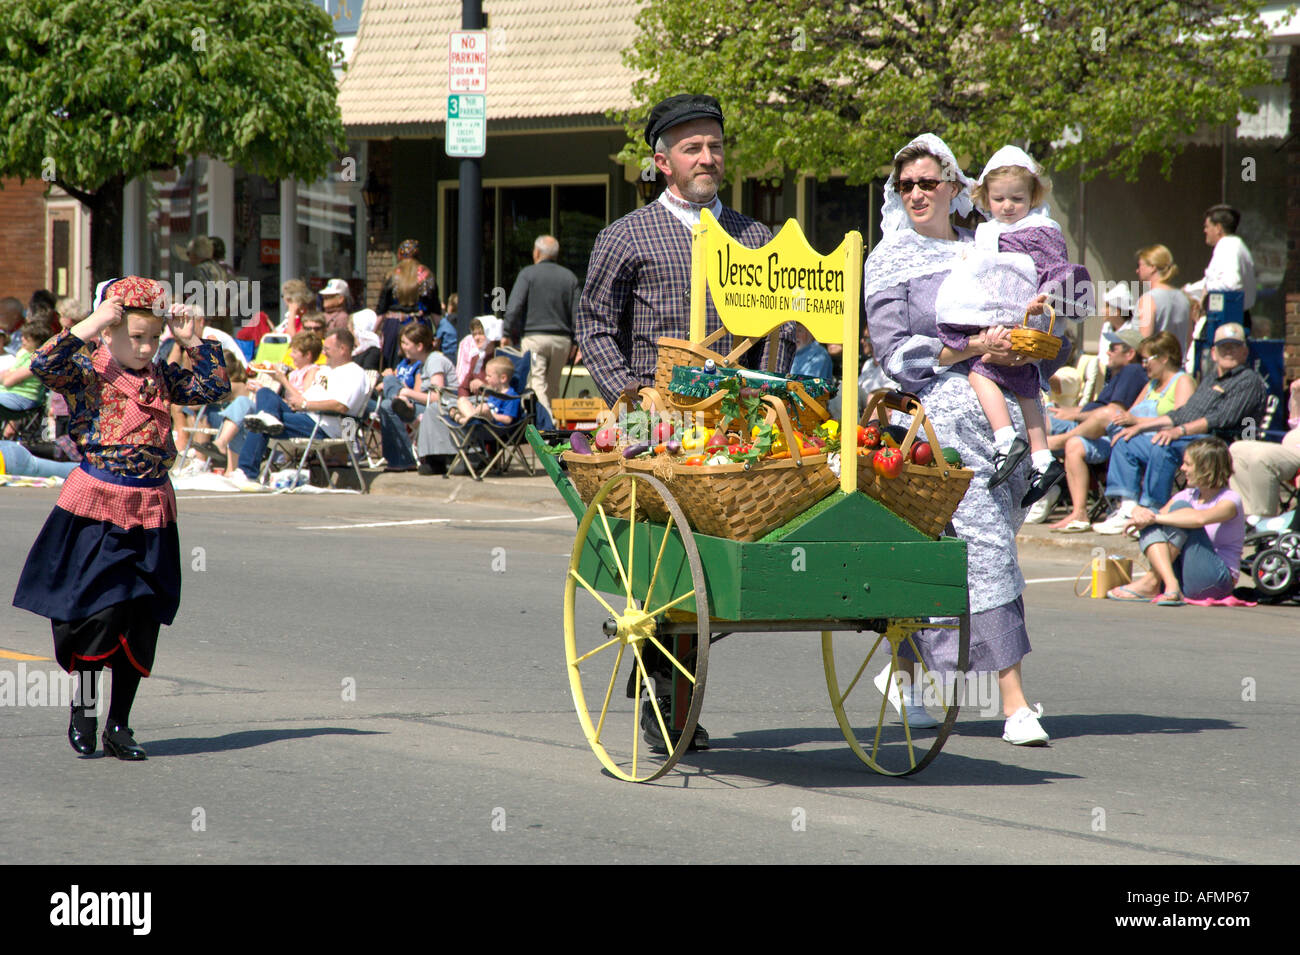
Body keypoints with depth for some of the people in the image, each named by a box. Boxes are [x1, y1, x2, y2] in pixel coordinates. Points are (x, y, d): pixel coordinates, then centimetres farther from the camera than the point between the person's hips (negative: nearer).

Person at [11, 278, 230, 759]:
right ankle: (83, 708, 16)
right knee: (99, 611, -8)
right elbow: (44, 365, -22)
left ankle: (118, 725, 14)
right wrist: (87, 329, -21)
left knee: (142, 620, 4)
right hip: (96, 505, -5)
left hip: (150, 512, 5)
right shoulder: (87, 372, -4)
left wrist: (193, 342, 4)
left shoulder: (160, 378, 11)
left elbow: (215, 387, 14)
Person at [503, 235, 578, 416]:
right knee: (553, 386, 13)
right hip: (563, 339, 4)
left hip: (534, 336, -4)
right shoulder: (569, 277, 12)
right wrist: (574, 342, 14)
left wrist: (508, 335, 1)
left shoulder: (528, 273, 0)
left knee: (536, 383, -10)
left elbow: (513, 308, -7)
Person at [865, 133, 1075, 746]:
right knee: (983, 545, -13)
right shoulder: (889, 263, 3)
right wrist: (971, 348, -15)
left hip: (1000, 411, 5)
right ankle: (1013, 702, -15)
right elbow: (894, 352, -5)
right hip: (939, 413, -5)